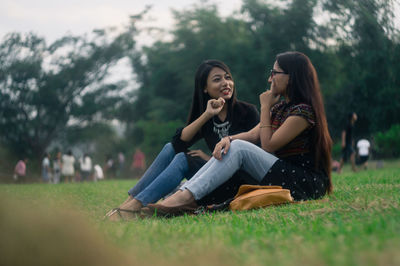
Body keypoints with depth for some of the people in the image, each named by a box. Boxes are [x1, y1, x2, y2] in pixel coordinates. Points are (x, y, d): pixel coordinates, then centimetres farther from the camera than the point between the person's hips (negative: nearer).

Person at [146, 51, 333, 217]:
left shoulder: (304, 110, -12)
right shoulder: (280, 107, 17)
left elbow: (268, 146, -13)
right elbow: (253, 135, 6)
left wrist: (265, 108, -5)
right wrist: (228, 138, -14)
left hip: (307, 183, -8)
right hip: (283, 174, 8)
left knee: (239, 148, -23)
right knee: (228, 148, -7)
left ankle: (187, 196, -33)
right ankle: (179, 194, -20)